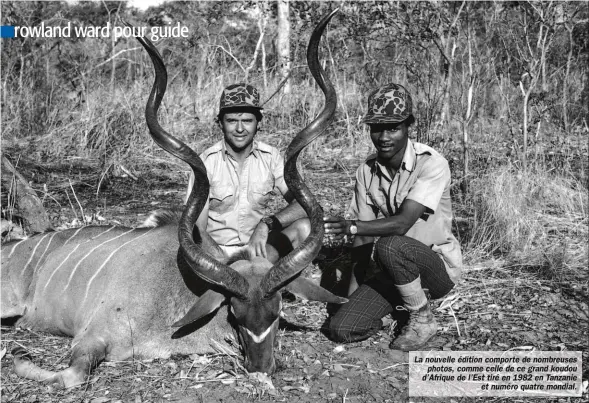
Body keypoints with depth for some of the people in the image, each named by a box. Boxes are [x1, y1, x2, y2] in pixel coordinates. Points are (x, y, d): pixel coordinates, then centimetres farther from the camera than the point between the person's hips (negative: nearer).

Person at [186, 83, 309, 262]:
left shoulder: (270, 157, -1)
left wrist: (267, 224, -26)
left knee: (304, 226, -25)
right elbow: (197, 229, -8)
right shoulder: (206, 161, -7)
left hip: (258, 247, 4)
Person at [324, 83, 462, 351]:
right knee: (342, 328, -12)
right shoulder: (367, 171, -1)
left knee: (389, 246, -36)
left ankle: (423, 319, -10)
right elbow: (363, 237, -2)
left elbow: (402, 223, -30)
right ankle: (400, 303, 15)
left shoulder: (432, 164, -19)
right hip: (396, 269, 5)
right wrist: (353, 293, -8)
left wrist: (351, 227, -44)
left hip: (439, 265, -4)